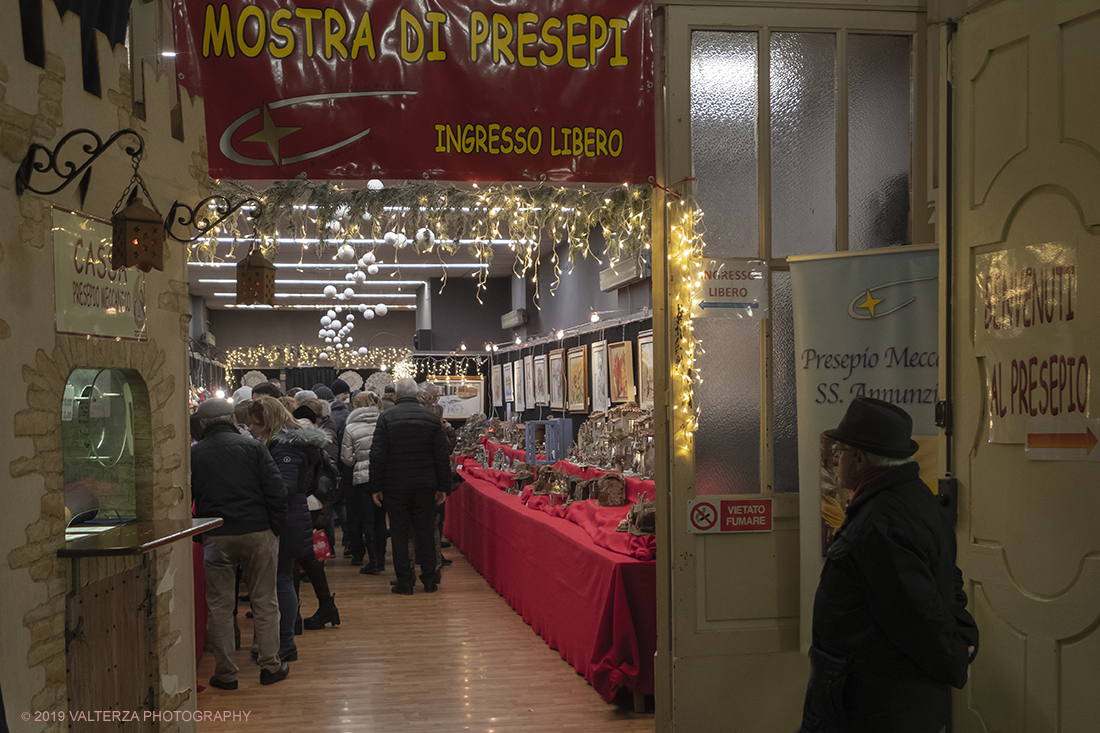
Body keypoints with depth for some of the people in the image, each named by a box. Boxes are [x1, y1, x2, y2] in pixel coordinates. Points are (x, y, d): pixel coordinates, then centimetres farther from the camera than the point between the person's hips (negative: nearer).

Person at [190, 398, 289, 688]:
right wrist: (276, 529, 3)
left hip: (216, 537, 1)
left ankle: (225, 673, 10)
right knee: (264, 601, 10)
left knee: (220, 605, 8)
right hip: (258, 533, 0)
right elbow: (276, 491, -6)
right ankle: (270, 666, 14)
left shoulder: (194, 454, 5)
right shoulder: (252, 447, 0)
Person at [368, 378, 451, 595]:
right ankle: (430, 580, 13)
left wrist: (376, 487, -2)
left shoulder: (386, 418, -6)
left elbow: (377, 455, -8)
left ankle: (405, 582, 6)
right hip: (425, 486, 2)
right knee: (425, 530, 11)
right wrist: (442, 486, 9)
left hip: (395, 487, -2)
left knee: (399, 532, 5)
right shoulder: (432, 419, 1)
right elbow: (442, 456, 2)